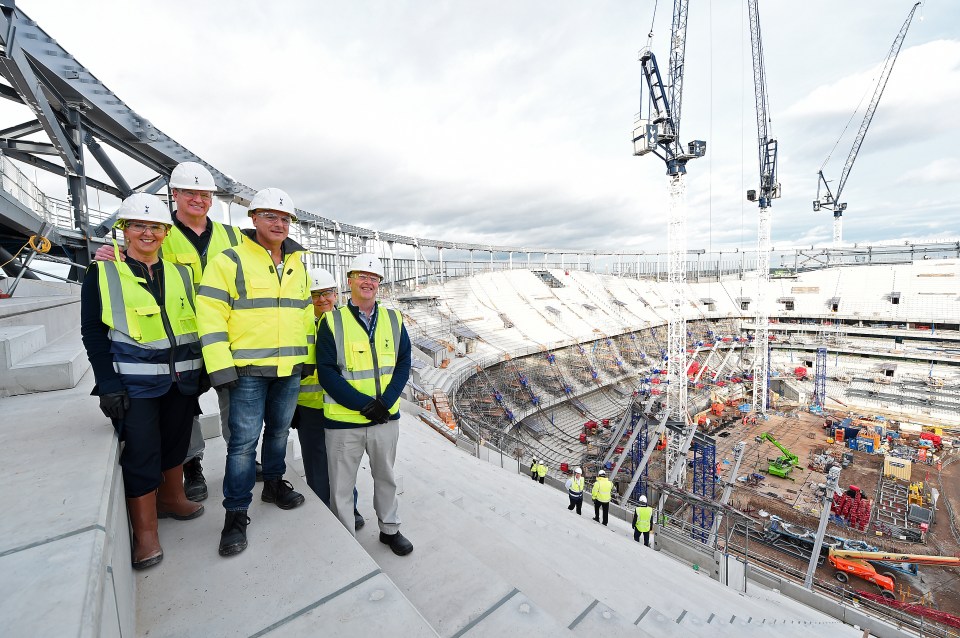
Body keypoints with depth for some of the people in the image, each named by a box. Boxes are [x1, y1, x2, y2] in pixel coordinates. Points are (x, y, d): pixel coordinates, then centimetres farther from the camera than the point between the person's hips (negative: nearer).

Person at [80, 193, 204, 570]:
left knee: (176, 442, 16)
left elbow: (197, 321, 12)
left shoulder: (179, 272, 10)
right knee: (141, 453, 0)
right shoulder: (102, 273, 0)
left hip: (182, 378, 4)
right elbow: (93, 332, -5)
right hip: (135, 381, -4)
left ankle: (171, 497, 38)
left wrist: (201, 370, 8)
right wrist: (108, 384, -12)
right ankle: (145, 532, 14)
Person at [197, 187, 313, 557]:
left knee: (279, 430, 17)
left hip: (291, 368, 5)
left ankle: (274, 484, 37)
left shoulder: (298, 265, 12)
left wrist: (309, 356, 16)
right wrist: (220, 367, -14)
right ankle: (236, 513, 16)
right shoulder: (230, 261, -5)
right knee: (244, 440, 0)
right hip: (248, 370, -5)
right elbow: (210, 316, -9)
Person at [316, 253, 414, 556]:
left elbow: (403, 363, 1)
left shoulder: (393, 319, 3)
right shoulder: (332, 321, -6)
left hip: (386, 417, 3)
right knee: (342, 487, 13)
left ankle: (389, 529, 42)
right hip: (343, 420, -2)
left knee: (386, 477, 20)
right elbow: (326, 372, -10)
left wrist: (386, 400, -13)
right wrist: (363, 404, -18)